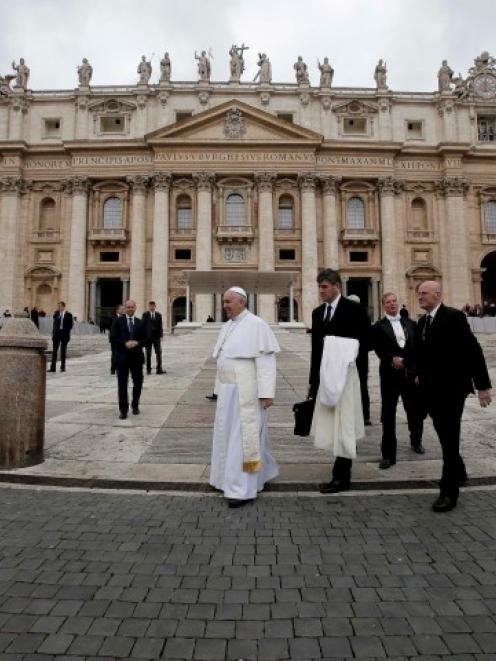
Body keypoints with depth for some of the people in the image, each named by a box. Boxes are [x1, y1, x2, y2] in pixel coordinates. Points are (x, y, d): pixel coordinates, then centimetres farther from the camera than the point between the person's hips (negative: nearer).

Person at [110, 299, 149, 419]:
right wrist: (125, 343, -17)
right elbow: (113, 338, -4)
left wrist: (137, 343, -13)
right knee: (122, 384, 1)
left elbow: (146, 340, 6)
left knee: (138, 383, 7)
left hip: (137, 357, 2)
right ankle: (123, 410, 9)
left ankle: (135, 405, 29)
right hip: (122, 357, -2)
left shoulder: (140, 323, 9)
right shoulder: (117, 321, 3)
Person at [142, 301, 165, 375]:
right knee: (148, 354, 5)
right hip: (148, 336, -1)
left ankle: (159, 369, 1)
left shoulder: (159, 315, 8)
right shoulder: (145, 315, 3)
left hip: (156, 336, 1)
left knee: (159, 353, -2)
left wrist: (161, 335, -4)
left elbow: (160, 326, 7)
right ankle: (148, 369, 12)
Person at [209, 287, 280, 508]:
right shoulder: (227, 327, 12)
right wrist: (221, 388, 15)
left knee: (244, 435, -5)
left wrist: (266, 392, -20)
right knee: (229, 433, 15)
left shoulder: (256, 325, -12)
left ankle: (244, 489, 5)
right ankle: (261, 472, 34)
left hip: (247, 391, -8)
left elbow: (265, 360, -16)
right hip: (229, 390, 9)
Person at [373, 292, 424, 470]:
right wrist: (392, 359, -30)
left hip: (411, 374, 3)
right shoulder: (378, 327, -1)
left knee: (416, 411, 15)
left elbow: (419, 347, 6)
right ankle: (388, 455, 9)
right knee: (388, 416, 0)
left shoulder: (411, 324, 10)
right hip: (390, 375, -3)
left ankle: (416, 441, 43)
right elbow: (379, 349, -13)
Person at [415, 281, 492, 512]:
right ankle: (458, 472, 38)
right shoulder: (423, 321, 10)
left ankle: (449, 491, 6)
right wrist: (420, 375, 6)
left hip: (451, 389, -7)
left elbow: (473, 351, -14)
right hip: (431, 389, 7)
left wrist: (482, 385, -15)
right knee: (445, 437, 18)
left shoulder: (454, 316, -12)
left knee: (450, 439, -2)